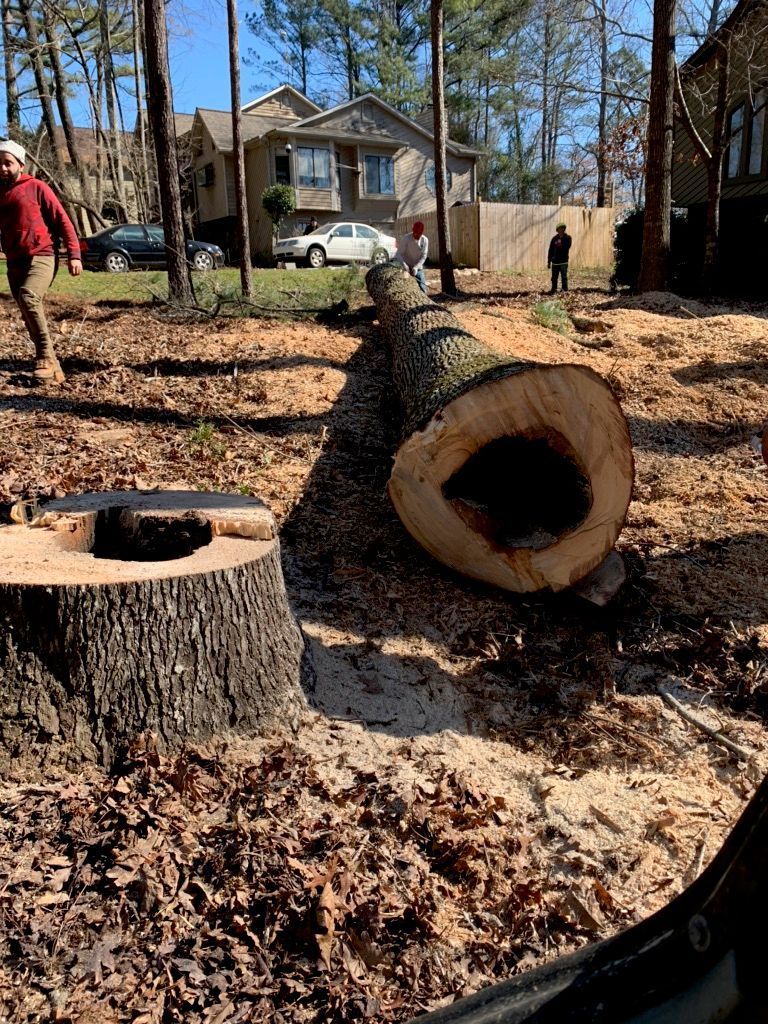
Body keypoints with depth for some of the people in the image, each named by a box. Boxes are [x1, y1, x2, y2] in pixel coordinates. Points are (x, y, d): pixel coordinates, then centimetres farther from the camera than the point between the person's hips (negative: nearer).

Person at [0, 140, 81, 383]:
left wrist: (74, 254, -11)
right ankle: (52, 367, 16)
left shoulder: (36, 187, 0)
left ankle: (46, 356, -20)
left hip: (42, 257, -6)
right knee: (30, 317, 6)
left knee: (28, 297, -30)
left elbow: (62, 220, -2)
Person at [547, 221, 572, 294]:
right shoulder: (554, 239, 4)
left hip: (563, 261, -3)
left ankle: (565, 290, 1)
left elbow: (567, 247, -12)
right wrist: (549, 261, 5)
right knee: (554, 277, 9)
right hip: (555, 261, 3)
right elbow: (550, 251, 6)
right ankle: (553, 289, 21)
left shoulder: (568, 238, -1)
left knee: (564, 277, -4)